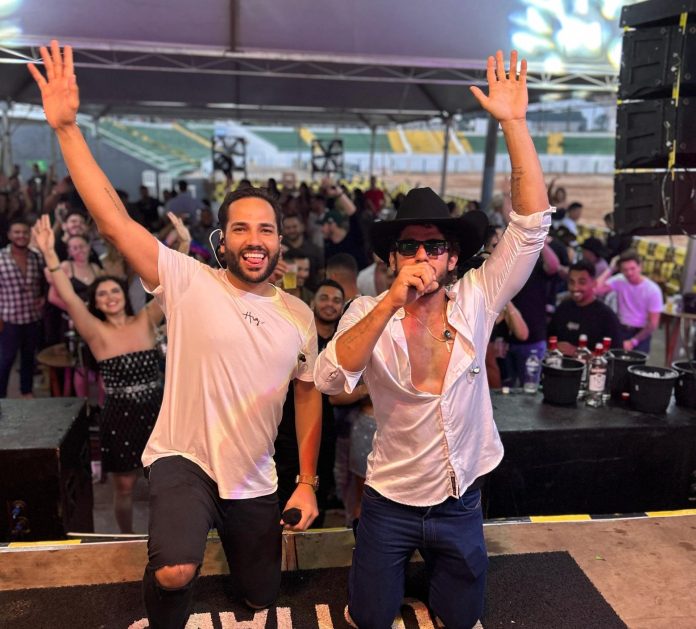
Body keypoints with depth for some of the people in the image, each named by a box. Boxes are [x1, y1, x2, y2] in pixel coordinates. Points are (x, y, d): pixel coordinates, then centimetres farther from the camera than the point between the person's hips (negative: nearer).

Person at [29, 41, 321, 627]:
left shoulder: (299, 314, -2)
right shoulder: (188, 283, -12)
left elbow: (308, 393, 6)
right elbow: (113, 218, -20)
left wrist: (307, 483, 4)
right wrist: (67, 127, -24)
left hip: (255, 480, 4)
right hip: (182, 460, -3)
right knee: (174, 575, -28)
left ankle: (233, 542, 52)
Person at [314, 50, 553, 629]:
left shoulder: (476, 301, -12)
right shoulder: (368, 312, -14)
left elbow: (532, 224, -19)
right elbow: (330, 380, -30)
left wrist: (514, 123, -26)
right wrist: (389, 304, -40)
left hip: (461, 501, 1)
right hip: (390, 500, -1)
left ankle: (431, 560, 51)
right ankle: (402, 561, 46)